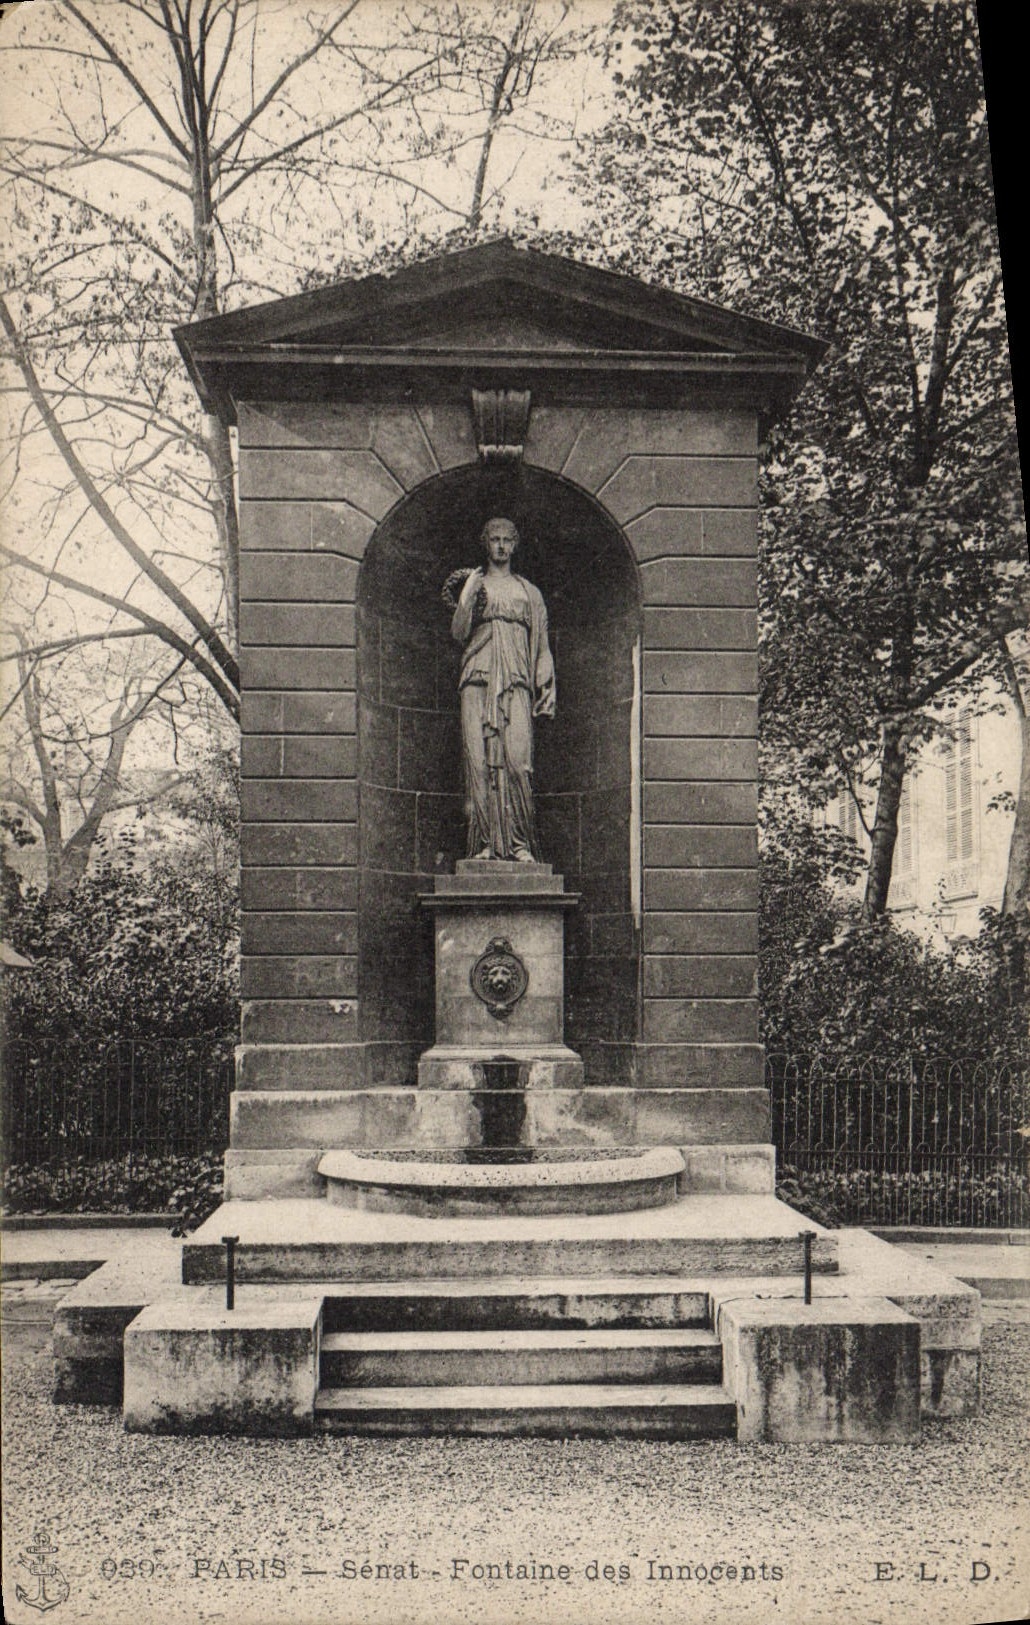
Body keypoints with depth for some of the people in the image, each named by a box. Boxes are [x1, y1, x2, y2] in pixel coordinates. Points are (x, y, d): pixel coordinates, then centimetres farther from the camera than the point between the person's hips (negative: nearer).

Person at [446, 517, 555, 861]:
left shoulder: (528, 592, 20)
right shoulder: (472, 584, 18)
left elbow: (541, 646, 17)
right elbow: (458, 633, 6)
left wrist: (545, 692, 7)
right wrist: (470, 600, -9)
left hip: (516, 683, 0)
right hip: (478, 681, 0)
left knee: (517, 758, -15)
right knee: (479, 758, -10)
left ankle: (520, 842, -11)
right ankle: (484, 842, -10)